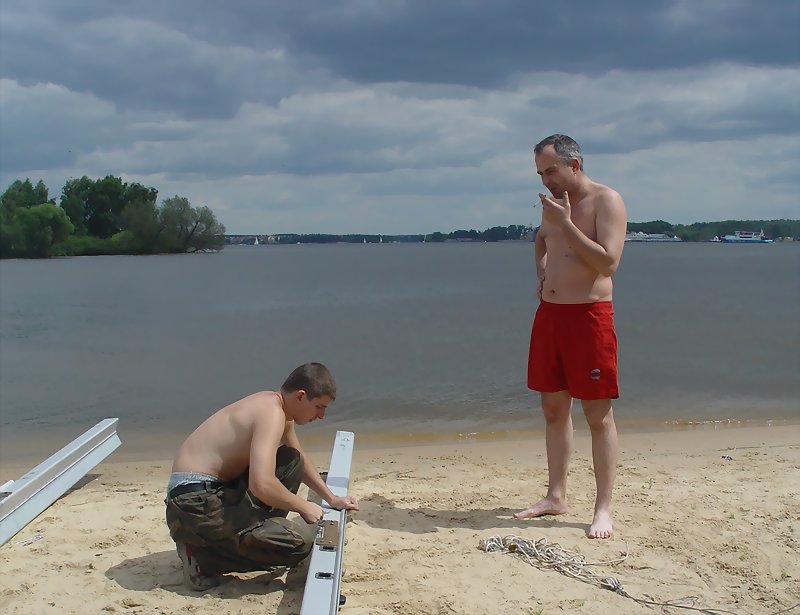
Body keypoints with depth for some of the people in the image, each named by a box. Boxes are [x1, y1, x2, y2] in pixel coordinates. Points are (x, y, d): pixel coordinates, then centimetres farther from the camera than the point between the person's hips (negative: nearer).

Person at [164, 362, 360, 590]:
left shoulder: (275, 403, 11)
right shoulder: (272, 413, -19)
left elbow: (301, 459, 28)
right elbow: (261, 485, -30)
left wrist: (332, 499, 23)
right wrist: (304, 507, -14)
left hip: (218, 489, 10)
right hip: (196, 502, -10)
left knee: (291, 461, 14)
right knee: (300, 541, -19)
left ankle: (261, 530, 13)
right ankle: (202, 556, -7)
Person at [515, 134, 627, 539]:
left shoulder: (606, 201, -9)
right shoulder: (553, 203, 12)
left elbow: (608, 262, -21)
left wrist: (565, 224, -20)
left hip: (589, 315, -7)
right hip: (548, 313, 7)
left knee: (598, 415, -1)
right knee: (553, 409, 12)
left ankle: (603, 509, 6)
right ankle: (556, 496, 24)